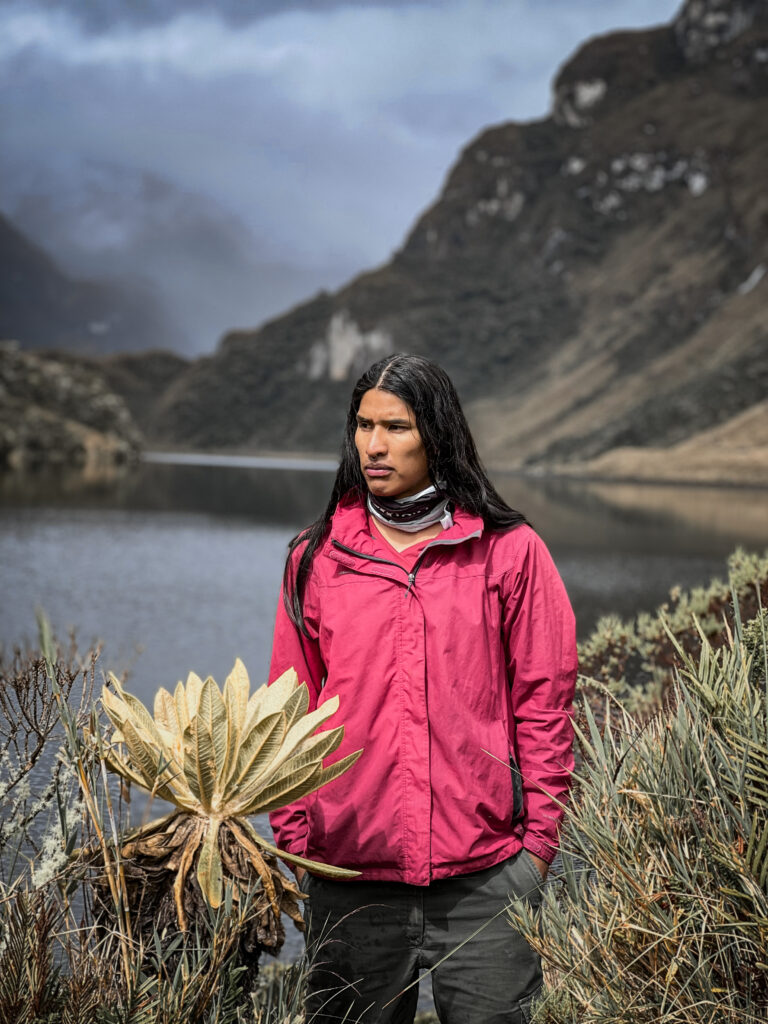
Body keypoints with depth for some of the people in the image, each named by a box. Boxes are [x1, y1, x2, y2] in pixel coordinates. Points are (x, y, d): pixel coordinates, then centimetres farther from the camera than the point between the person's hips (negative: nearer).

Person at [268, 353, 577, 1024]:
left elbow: (544, 701, 3)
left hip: (485, 874, -1)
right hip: (349, 874, 2)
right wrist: (294, 838, 5)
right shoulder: (317, 558, 6)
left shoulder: (509, 551, 1)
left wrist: (539, 837, -1)